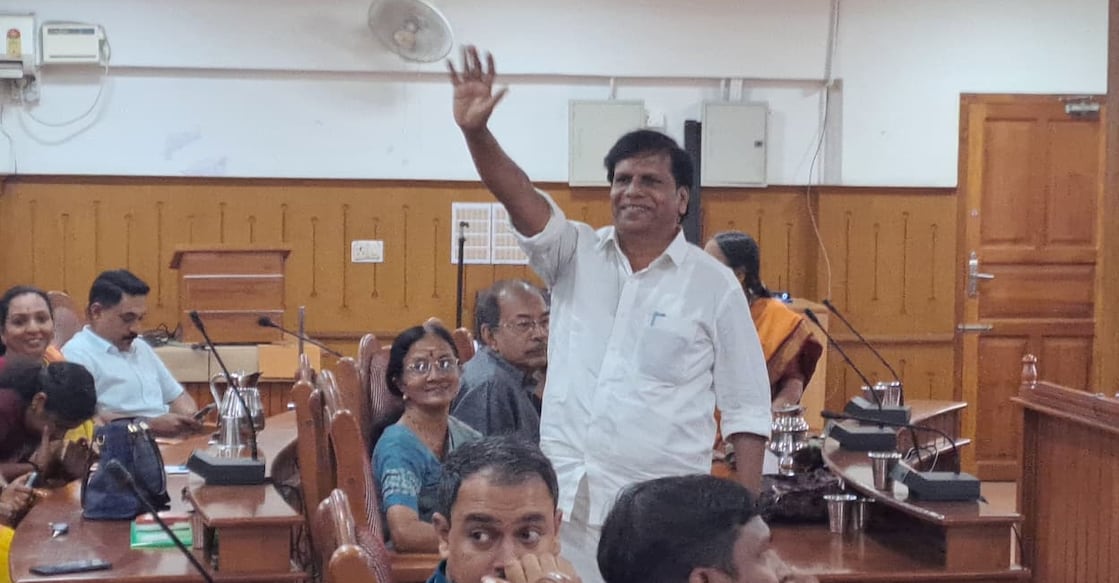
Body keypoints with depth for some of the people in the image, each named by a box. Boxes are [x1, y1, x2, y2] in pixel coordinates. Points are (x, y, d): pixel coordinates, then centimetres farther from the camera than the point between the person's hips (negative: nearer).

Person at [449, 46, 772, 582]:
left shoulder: (714, 286, 1)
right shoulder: (577, 255, 6)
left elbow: (746, 408, 2)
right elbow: (517, 196, -11)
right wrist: (475, 131, -29)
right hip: (565, 500, 2)